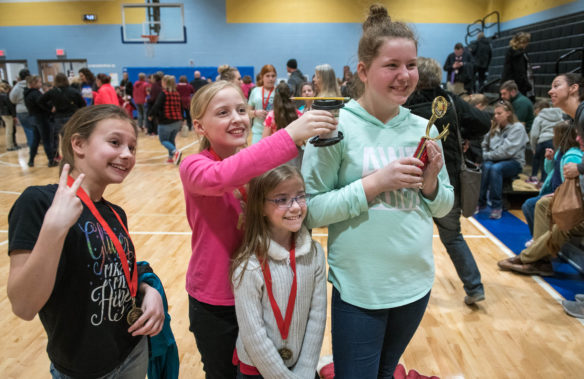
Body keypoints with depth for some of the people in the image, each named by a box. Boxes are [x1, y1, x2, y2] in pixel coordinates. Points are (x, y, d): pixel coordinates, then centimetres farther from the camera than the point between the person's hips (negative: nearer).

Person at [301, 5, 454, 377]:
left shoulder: (423, 129, 0)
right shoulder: (335, 127, -14)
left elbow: (444, 207, 8)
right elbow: (310, 210, -17)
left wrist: (430, 183, -13)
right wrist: (375, 183, -25)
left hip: (417, 283, 5)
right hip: (360, 290, -4)